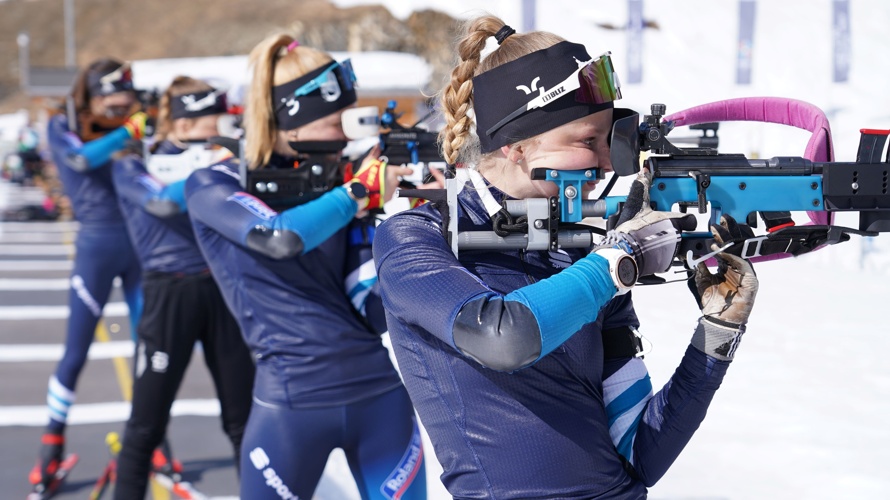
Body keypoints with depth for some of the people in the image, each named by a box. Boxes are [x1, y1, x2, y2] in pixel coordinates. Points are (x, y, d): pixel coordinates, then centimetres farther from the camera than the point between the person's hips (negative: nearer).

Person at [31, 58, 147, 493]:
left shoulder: (128, 131, 7)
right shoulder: (63, 129, 0)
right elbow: (81, 159, -21)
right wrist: (129, 130, -27)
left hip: (139, 245, 3)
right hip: (97, 246, -3)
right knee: (75, 354, 1)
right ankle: (51, 447, 14)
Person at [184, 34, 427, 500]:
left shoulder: (335, 187, 7)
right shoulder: (214, 187, -2)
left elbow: (374, 311, 1)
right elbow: (278, 236, -24)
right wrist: (360, 192, -13)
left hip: (382, 392, 4)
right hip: (292, 403, -3)